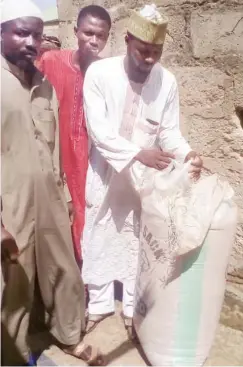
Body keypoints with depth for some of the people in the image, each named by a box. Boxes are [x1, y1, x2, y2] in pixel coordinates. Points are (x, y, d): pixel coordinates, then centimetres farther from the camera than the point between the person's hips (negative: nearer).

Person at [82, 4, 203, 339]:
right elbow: (98, 130, -20)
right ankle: (99, 303, 33)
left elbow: (169, 131, -4)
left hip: (144, 177, 1)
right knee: (100, 239, 12)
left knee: (137, 243, 13)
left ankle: (133, 307, 33)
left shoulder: (167, 81, -8)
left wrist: (186, 154, -25)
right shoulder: (99, 73, -15)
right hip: (104, 173, -1)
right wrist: (139, 153, -33)